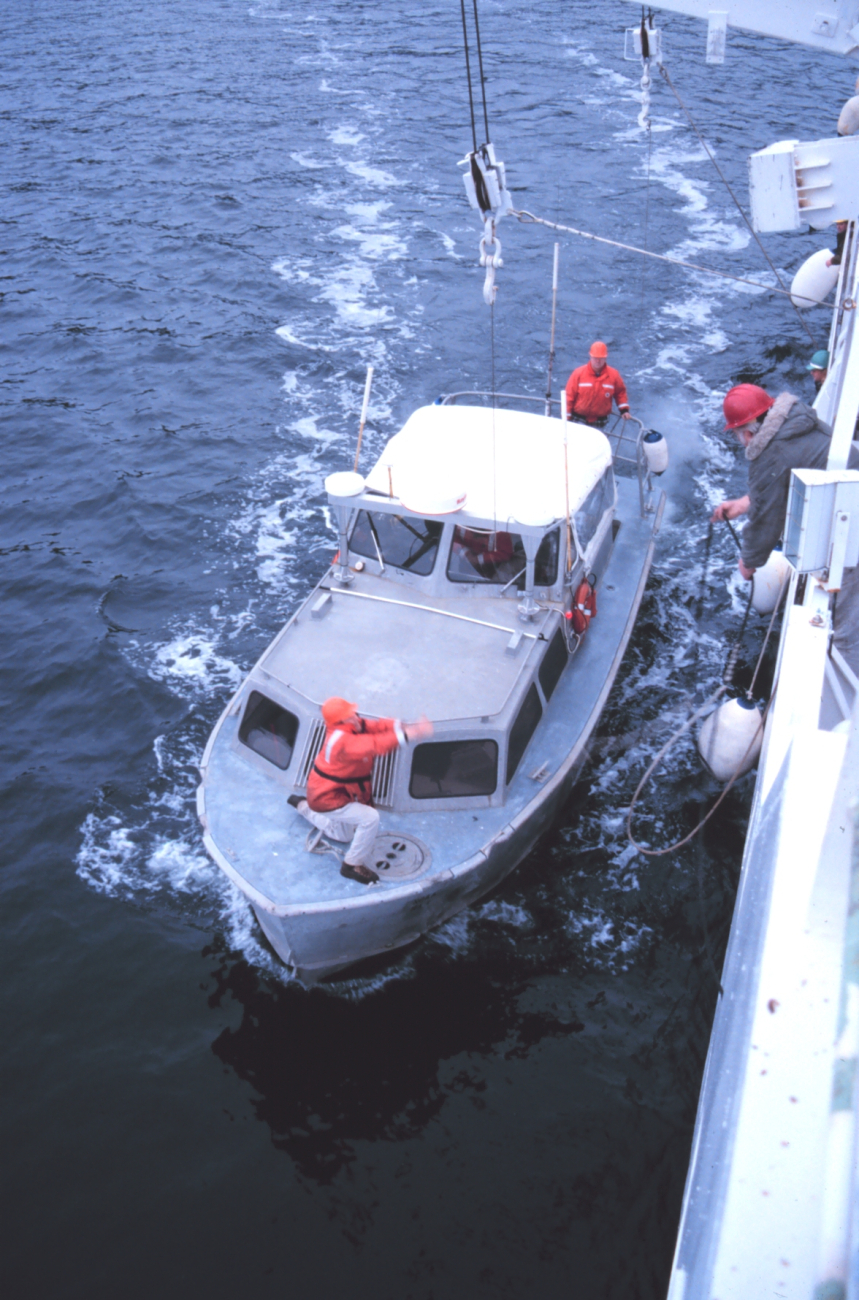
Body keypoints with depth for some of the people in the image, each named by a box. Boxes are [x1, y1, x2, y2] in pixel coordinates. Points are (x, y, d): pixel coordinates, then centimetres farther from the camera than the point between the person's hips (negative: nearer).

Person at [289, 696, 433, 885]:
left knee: (344, 835, 33)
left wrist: (407, 726, -36)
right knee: (370, 818, -25)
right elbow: (375, 745, -48)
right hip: (327, 799, -10)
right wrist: (407, 735, -54)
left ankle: (302, 806, 44)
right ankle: (352, 865, -9)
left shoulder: (355, 726, -8)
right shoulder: (343, 740, -36)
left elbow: (379, 726, -18)